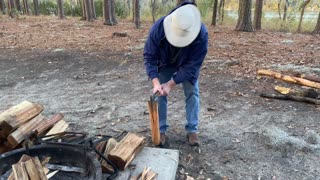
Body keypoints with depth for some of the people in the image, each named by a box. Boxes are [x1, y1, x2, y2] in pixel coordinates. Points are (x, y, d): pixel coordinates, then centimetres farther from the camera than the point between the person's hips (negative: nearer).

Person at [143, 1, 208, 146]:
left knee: (192, 93, -4)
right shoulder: (158, 27, -36)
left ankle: (192, 130, 10)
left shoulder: (201, 34, -38)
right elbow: (149, 57, -27)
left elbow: (192, 65, -31)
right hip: (165, 64, 1)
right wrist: (155, 82, -38)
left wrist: (171, 84, -34)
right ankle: (160, 129, 8)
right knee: (159, 93, -4)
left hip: (188, 65, 0)